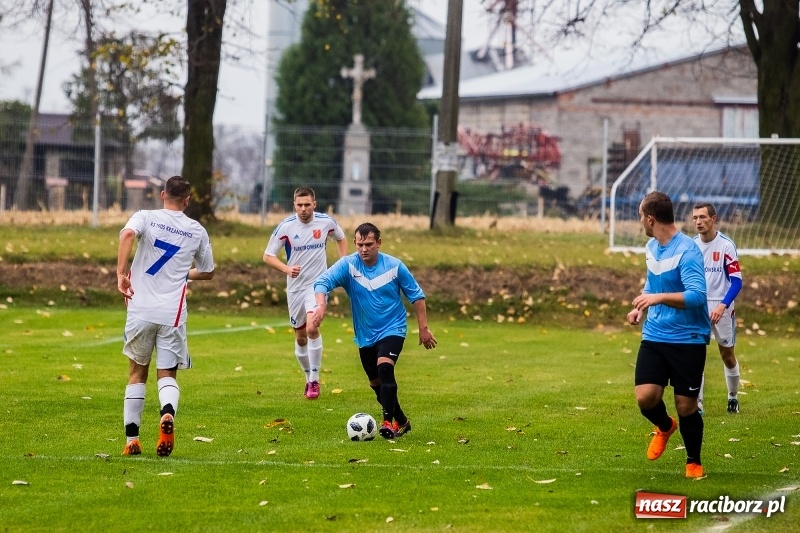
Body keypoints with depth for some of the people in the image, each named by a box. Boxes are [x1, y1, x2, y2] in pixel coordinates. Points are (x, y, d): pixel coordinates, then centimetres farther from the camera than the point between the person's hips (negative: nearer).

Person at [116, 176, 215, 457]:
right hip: (173, 314, 0)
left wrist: (121, 273, -18)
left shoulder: (146, 217, 2)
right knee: (167, 375, 6)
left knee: (137, 372, 15)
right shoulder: (197, 231, 8)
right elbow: (207, 273, 20)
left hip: (141, 309, 0)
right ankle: (168, 413, -27)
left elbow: (128, 234, -22)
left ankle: (132, 439, 11)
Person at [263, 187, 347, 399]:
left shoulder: (326, 222, -6)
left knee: (312, 328, -22)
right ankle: (309, 378, 30)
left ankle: (314, 380, -13)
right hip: (295, 286, 2)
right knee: (300, 337, 10)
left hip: (318, 283, -2)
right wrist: (286, 269, -22)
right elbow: (268, 256, -5)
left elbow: (341, 238, 16)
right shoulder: (286, 226, -10)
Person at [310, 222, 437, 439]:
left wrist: (423, 328, -2)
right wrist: (321, 305, -46)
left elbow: (416, 296, 0)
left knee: (384, 367, -28)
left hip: (392, 329, -4)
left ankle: (388, 422, -26)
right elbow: (323, 282, -26)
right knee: (376, 383, 14)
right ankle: (401, 421, 35)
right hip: (365, 335, 4)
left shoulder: (395, 266, -11)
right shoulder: (348, 265, -11)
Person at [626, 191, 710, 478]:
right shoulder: (652, 247, 9)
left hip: (688, 340, -6)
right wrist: (640, 307, 10)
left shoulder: (687, 250, -17)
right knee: (645, 397, -10)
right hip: (654, 336, 6)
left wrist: (658, 298, -36)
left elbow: (697, 295, -27)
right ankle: (665, 427, 24)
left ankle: (694, 463, 22)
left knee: (686, 406, 0)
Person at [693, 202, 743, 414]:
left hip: (721, 309, -2)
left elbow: (736, 281, -11)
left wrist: (722, 306, -23)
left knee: (727, 355, 10)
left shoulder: (726, 245, -10)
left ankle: (733, 397, 31)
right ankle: (697, 404, -7)